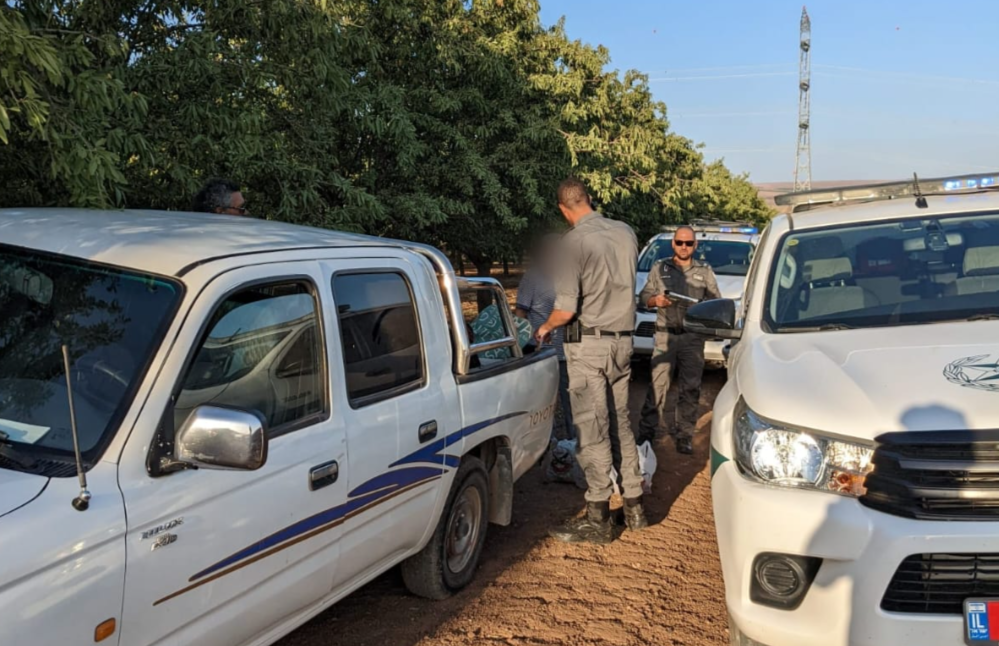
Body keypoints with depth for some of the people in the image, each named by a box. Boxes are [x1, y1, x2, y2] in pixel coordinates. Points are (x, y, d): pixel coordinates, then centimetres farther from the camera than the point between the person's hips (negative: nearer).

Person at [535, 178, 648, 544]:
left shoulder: (574, 241, -16)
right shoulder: (626, 233, 4)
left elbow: (566, 309, -18)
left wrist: (545, 328, 0)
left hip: (589, 344, -7)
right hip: (622, 340, 7)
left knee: (592, 431, 0)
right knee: (621, 424, 16)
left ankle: (598, 519, 6)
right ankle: (634, 507, 23)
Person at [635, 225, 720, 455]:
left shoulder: (705, 271, 12)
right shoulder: (659, 268, 11)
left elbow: (717, 301, 12)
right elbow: (644, 295, 10)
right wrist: (655, 300, -12)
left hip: (693, 338, 1)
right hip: (665, 335, -1)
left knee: (690, 388, 2)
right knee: (658, 385, -6)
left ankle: (685, 435, 10)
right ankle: (646, 431, 1)